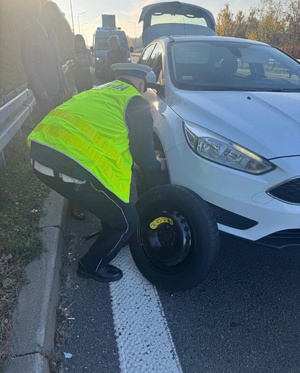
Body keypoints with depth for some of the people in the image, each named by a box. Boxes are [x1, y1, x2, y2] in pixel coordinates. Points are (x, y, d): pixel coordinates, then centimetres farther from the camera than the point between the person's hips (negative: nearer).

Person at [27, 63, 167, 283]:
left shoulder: (99, 92, 28)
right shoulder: (136, 103, 5)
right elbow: (145, 158, 4)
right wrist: (158, 166, 29)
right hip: (73, 167, -9)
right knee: (127, 222, 12)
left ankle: (113, 237, 49)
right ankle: (92, 266, 29)